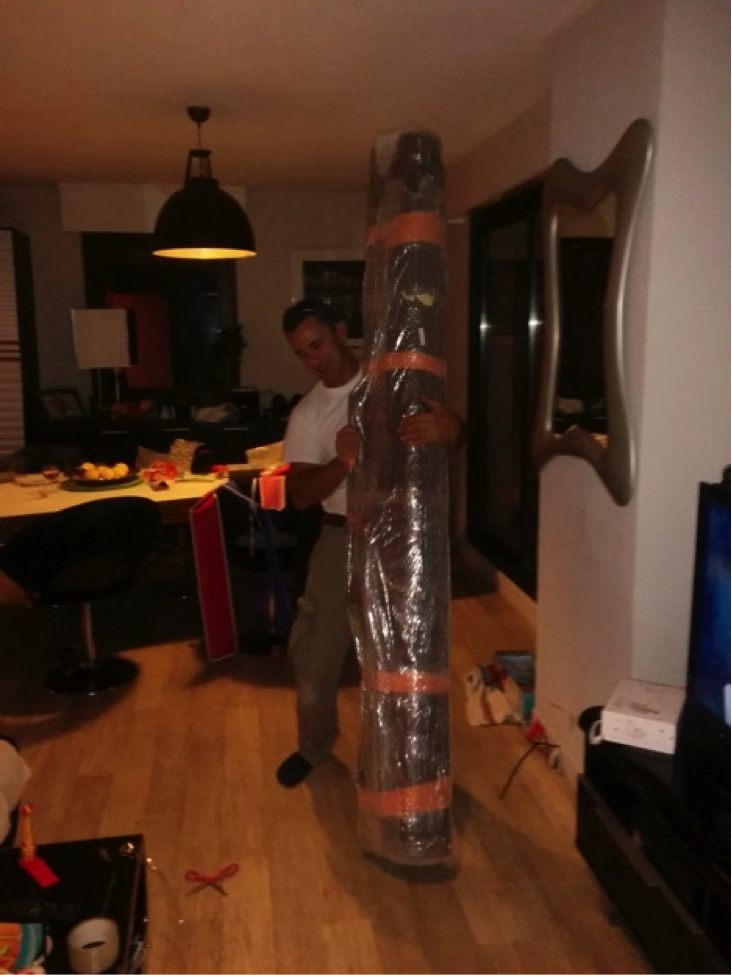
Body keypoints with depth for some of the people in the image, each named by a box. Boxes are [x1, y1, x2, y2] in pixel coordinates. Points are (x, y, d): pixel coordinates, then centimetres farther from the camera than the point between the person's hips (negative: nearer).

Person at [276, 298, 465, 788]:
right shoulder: (306, 415, -2)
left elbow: (452, 428, -16)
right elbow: (300, 494, -10)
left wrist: (450, 427, -42)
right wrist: (341, 462, -30)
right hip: (345, 538, 2)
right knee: (315, 651, 8)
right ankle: (314, 745, 35)